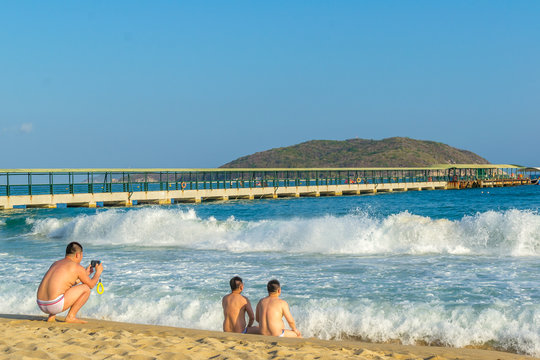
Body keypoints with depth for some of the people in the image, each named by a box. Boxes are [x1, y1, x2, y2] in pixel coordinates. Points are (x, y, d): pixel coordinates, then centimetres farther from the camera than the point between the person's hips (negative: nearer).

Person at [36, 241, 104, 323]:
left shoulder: (56, 264, 23)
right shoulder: (77, 267, 1)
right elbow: (91, 285, 13)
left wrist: (85, 274, 46)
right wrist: (98, 272, 31)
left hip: (41, 305, 8)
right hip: (56, 305, -8)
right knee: (86, 289, 4)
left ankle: (51, 317, 20)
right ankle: (71, 317, 2)